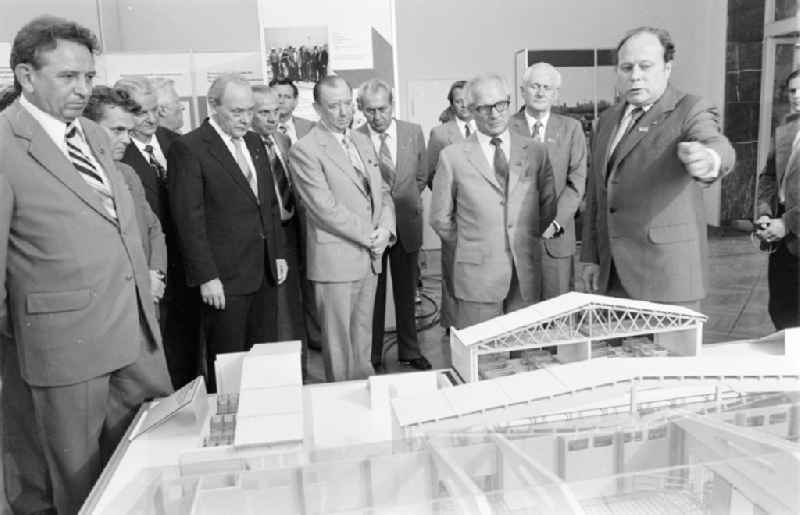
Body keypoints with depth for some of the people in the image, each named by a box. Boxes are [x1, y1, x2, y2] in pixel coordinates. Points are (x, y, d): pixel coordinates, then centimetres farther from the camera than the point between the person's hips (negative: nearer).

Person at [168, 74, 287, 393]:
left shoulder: (254, 143, 13)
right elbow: (189, 220, -12)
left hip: (265, 273, 7)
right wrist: (206, 277, -14)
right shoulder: (188, 149, -9)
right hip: (225, 278, -6)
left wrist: (278, 254, 14)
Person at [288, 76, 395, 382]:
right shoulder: (305, 151, -11)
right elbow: (325, 207, -17)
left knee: (363, 337, 16)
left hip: (370, 258, 7)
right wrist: (369, 236, -13)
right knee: (339, 343, 4)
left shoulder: (363, 142, 14)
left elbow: (382, 191, 15)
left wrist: (385, 229, -4)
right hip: (335, 261, -7)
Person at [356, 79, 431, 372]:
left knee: (407, 292, 15)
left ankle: (409, 351, 30)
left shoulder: (414, 133, 0)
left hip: (406, 224, 3)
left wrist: (403, 201, 6)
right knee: (372, 295, 8)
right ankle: (372, 356, 23)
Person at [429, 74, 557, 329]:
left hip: (527, 274, 3)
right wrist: (469, 248, 6)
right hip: (477, 275, -2)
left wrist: (526, 243, 11)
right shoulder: (452, 157, -1)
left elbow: (548, 206, 15)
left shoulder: (535, 152, 7)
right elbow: (441, 219, 5)